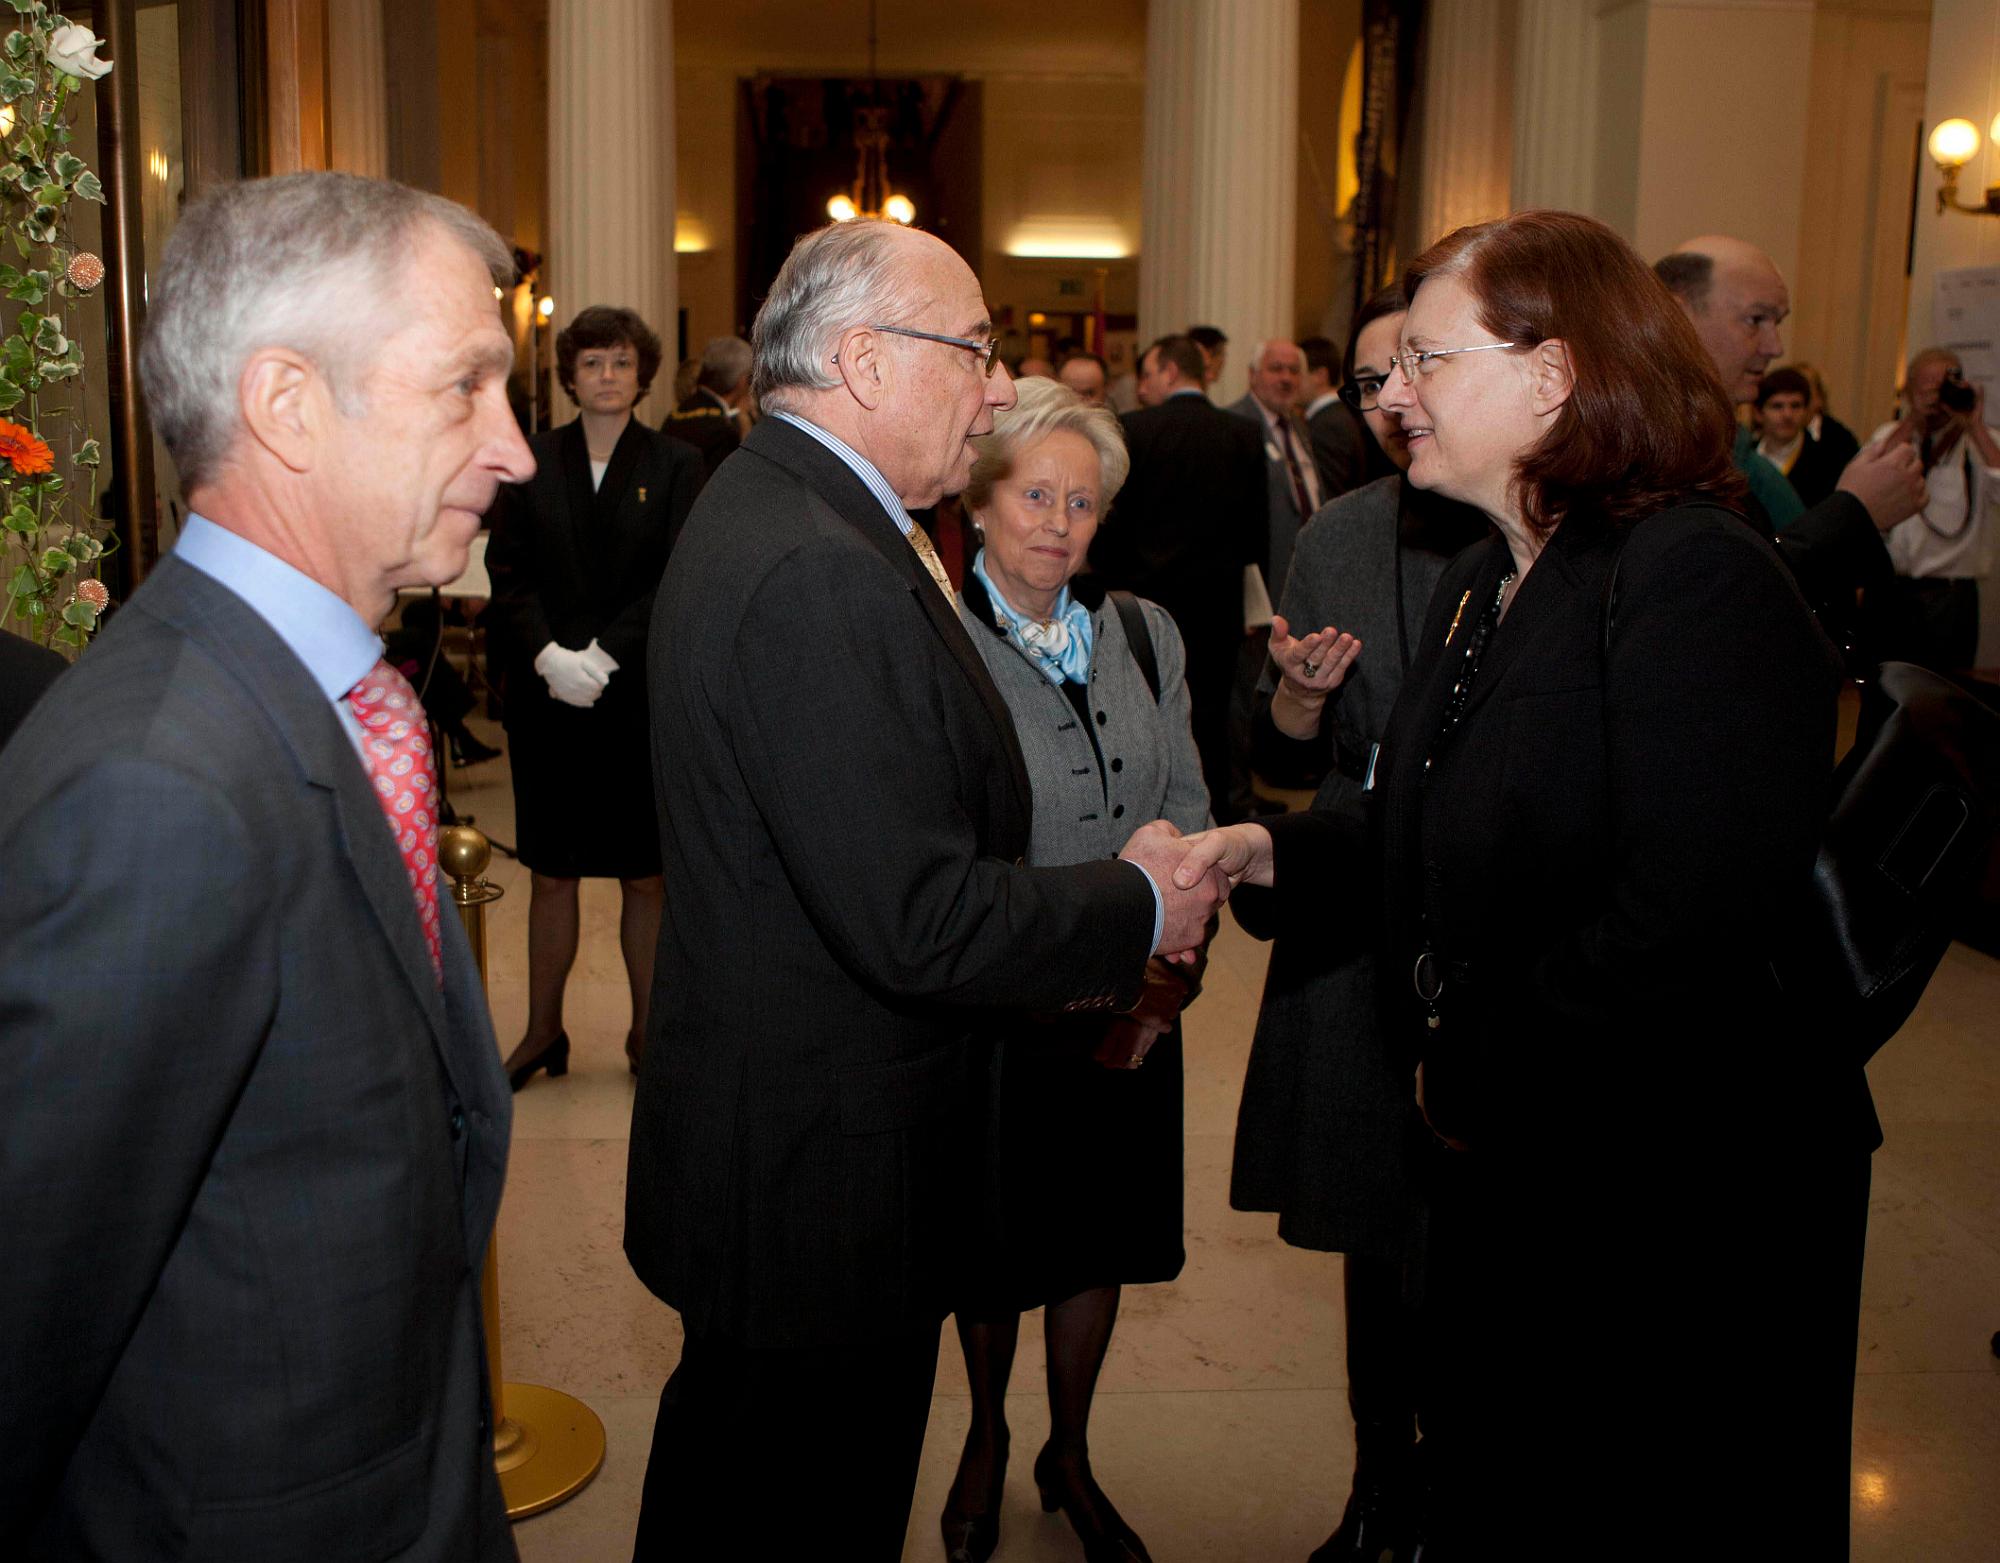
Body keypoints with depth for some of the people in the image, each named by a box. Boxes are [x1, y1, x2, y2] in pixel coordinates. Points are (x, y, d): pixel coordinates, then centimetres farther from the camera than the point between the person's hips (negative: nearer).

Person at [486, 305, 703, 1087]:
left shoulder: (675, 465, 2)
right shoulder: (532, 461, 7)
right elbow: (507, 571, 2)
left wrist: (602, 655, -15)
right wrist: (548, 655, -14)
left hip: (640, 697, -1)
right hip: (546, 696, 2)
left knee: (645, 876, 5)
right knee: (551, 872, 8)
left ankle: (648, 1031, 18)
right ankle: (543, 1030, 21)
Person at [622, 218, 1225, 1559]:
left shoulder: (765, 508, 8)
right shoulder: (823, 573, -26)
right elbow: (916, 921, -29)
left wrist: (1067, 943, 7)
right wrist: (1137, 910, -13)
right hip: (827, 1176, -11)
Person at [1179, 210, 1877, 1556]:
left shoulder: (1694, 579, -21)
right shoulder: (1484, 585, 9)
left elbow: (1685, 915, -28)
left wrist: (1480, 1083, -19)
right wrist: (1283, 852, -3)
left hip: (1679, 1198, -8)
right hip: (1505, 1168, 8)